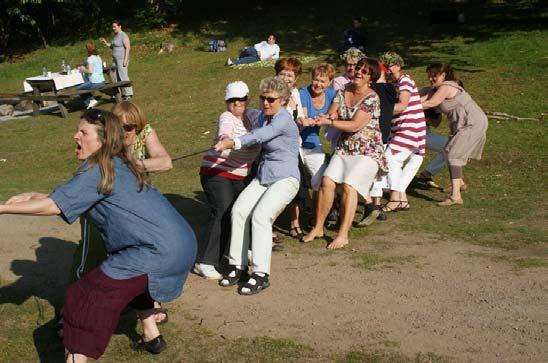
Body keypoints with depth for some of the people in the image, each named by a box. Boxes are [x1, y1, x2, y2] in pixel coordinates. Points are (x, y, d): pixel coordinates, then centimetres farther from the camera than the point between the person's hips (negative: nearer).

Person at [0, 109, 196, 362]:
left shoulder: (98, 170, -12)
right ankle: (151, 337, 45)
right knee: (126, 281, 37)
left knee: (84, 298, -8)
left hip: (161, 251, -10)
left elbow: (54, 206, -16)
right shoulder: (118, 165, 15)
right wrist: (33, 197, 14)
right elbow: (67, 197, 23)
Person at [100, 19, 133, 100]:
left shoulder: (123, 36, -12)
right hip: (115, 60, 9)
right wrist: (105, 43, 7)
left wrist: (125, 60, -22)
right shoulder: (115, 36, 16)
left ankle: (128, 94, -7)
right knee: (115, 77, 10)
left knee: (123, 76, -11)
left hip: (122, 59, -9)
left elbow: (128, 47, -17)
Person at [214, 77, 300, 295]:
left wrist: (234, 143, -48)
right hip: (263, 177, 8)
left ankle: (260, 275, -22)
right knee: (239, 210, -15)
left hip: (285, 179, -7)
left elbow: (260, 137, -33)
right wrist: (228, 139, 2)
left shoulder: (284, 120, -16)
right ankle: (237, 265, -9)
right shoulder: (262, 117, 11)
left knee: (260, 215, -26)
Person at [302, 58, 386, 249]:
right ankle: (318, 228, -4)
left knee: (349, 186, -22)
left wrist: (328, 122, -19)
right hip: (344, 148, 5)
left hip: (367, 152, -5)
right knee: (327, 181, -14)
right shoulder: (343, 92, 11)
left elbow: (355, 125, -18)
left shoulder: (372, 98, -10)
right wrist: (329, 116, -18)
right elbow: (330, 114, 5)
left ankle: (343, 235, -19)